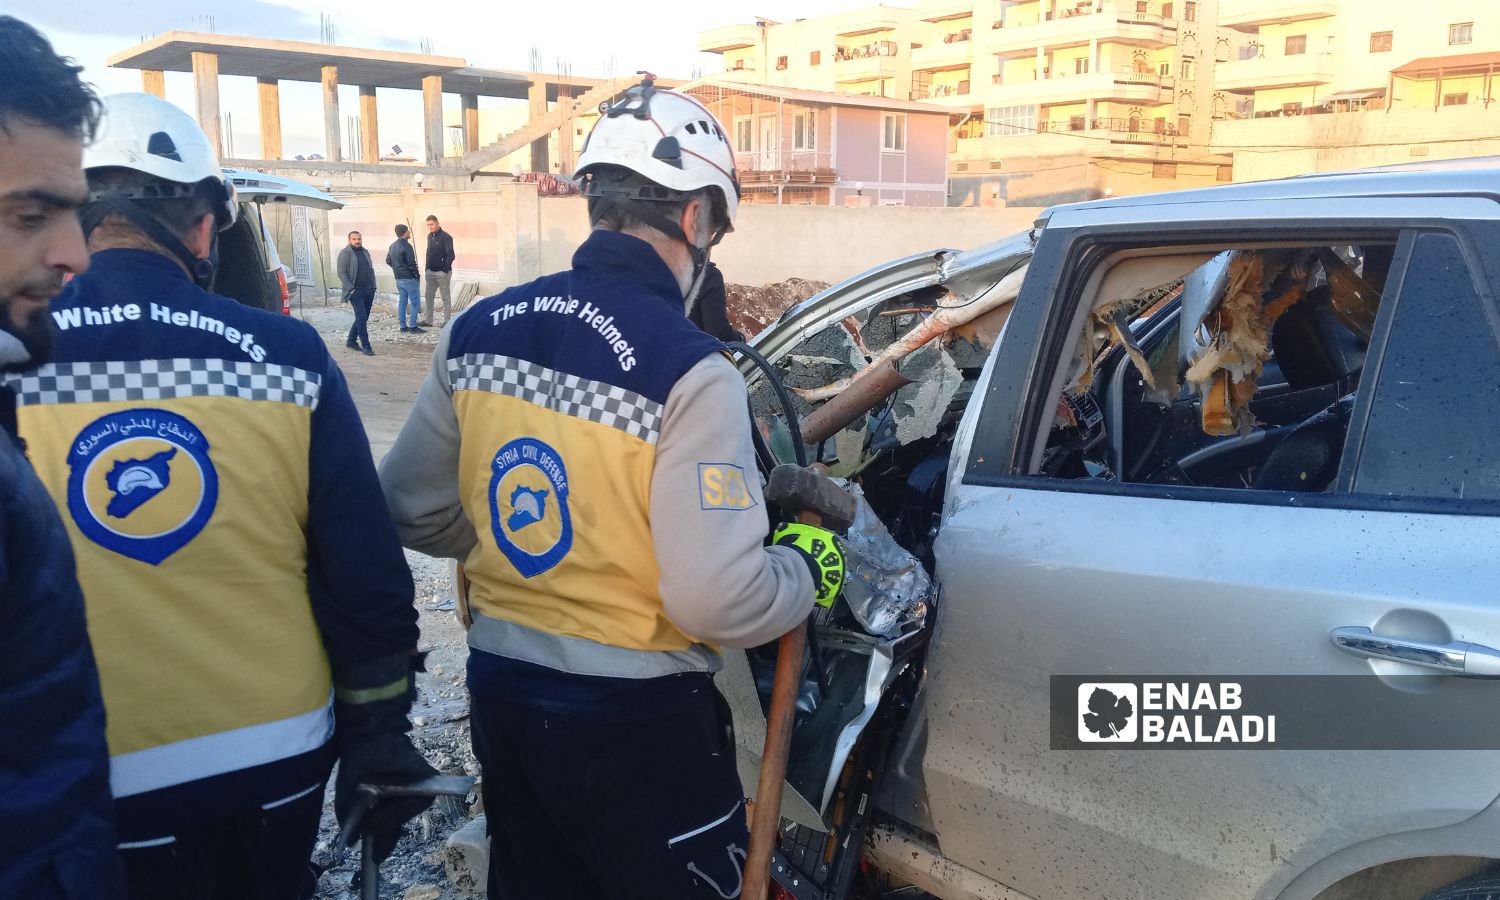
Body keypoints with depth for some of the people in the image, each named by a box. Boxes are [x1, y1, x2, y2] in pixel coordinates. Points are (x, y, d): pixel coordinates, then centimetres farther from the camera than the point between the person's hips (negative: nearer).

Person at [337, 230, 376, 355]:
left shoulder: (365, 252, 16)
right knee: (361, 318, -10)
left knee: (363, 318, 11)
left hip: (368, 290, 7)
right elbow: (341, 273, -10)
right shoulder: (345, 253, -4)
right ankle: (366, 346, -8)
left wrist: (373, 287, 10)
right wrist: (351, 289, -17)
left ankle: (351, 341, 25)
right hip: (356, 291, -7)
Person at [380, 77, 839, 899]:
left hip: (500, 694, 6)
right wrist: (806, 573, -5)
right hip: (636, 722, -5)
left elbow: (413, 512, 5)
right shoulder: (687, 370, -22)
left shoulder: (475, 333, -4)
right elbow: (720, 601, -25)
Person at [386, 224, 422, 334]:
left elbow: (388, 261, 16)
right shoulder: (406, 246, -17)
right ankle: (413, 326, -4)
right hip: (408, 278, -8)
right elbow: (411, 263, -19)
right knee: (414, 301, -2)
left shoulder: (393, 246, 9)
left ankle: (403, 326, 12)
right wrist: (416, 275, -6)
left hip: (398, 278, 8)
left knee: (402, 301, 12)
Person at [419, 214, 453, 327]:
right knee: (429, 296, 8)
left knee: (446, 297, 1)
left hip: (442, 272, -7)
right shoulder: (430, 236, 11)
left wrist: (445, 270, -16)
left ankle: (447, 321, 6)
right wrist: (427, 267, 12)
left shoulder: (446, 237, -12)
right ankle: (427, 320, 14)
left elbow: (450, 255, -14)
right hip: (430, 271, 7)